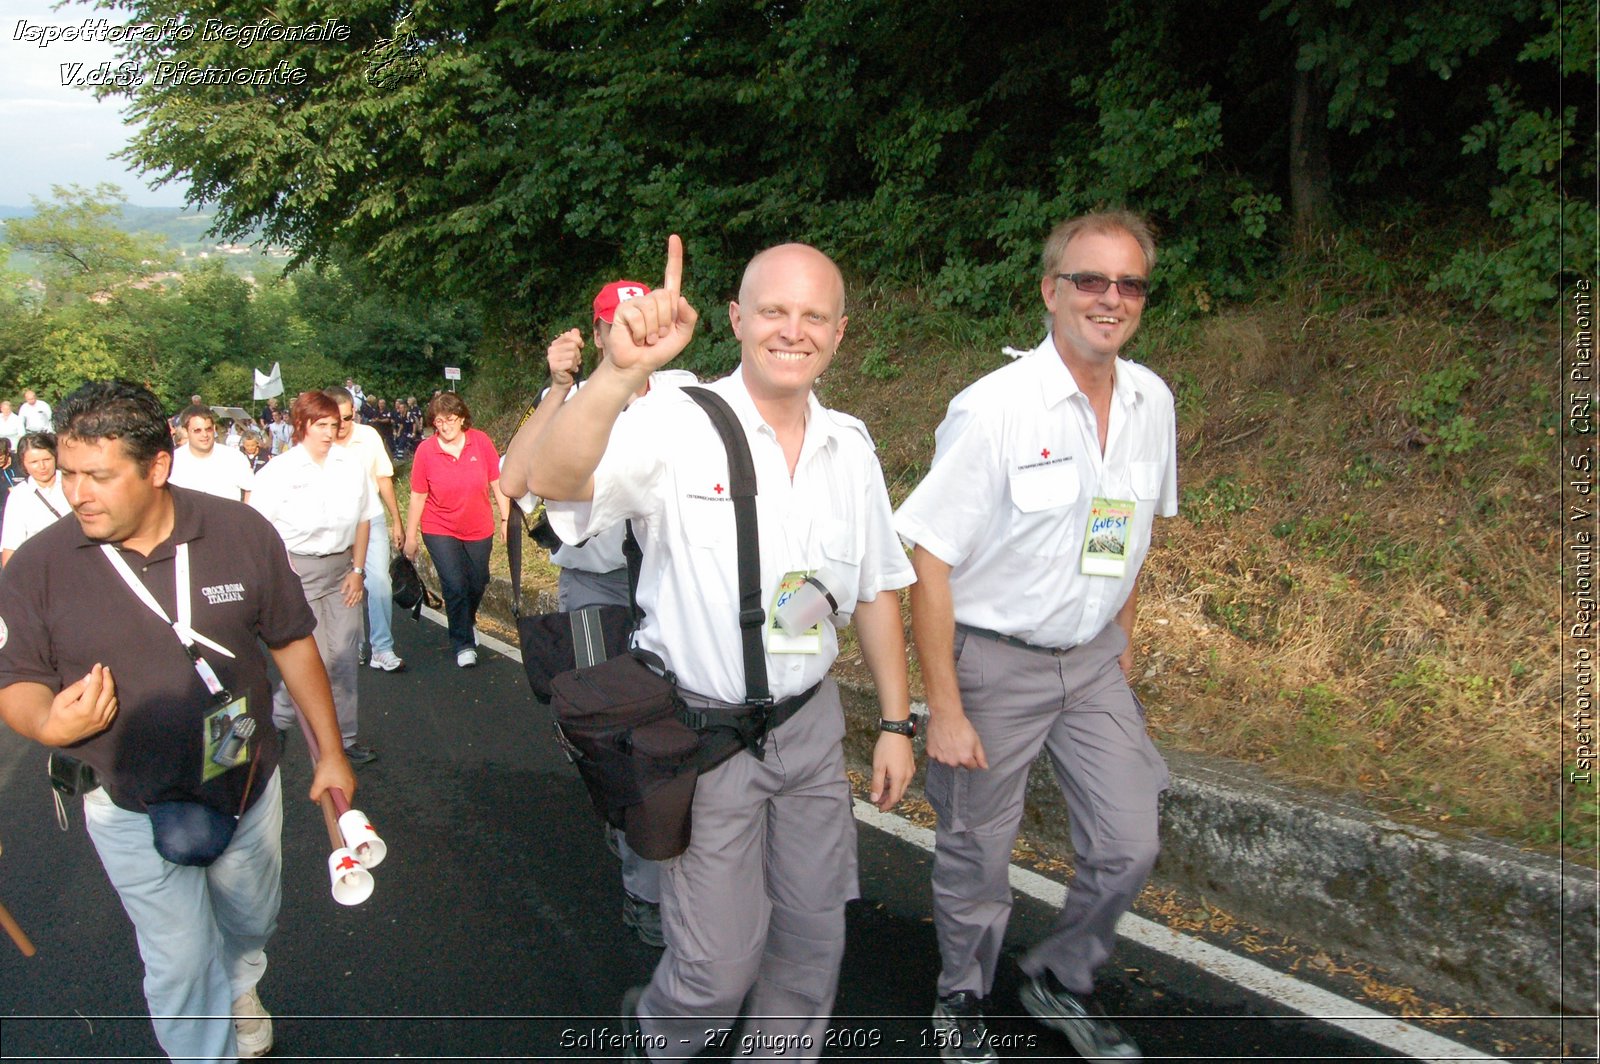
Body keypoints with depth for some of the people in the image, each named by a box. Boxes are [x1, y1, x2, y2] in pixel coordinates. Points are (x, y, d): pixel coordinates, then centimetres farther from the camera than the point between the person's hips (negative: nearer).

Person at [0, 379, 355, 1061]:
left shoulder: (240, 532, -13)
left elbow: (293, 643, -3)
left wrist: (329, 751, 1)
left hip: (249, 788, 2)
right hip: (134, 812, -2)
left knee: (250, 923, 26)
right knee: (180, 965, 7)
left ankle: (238, 988, 60)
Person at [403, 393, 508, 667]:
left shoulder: (481, 442, -10)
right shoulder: (425, 450, -12)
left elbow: (497, 483, -2)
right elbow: (418, 496, -5)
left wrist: (506, 518, -1)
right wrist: (411, 535, -1)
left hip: (479, 530, 2)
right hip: (440, 531, -2)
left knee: (478, 583, 15)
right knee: (454, 585, -10)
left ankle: (468, 622, 46)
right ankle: (463, 644, 6)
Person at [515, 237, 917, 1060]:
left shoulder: (850, 446, 2)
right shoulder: (678, 426, -15)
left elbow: (876, 590, 10)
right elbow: (547, 477, -33)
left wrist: (895, 723, 9)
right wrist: (619, 373, -49)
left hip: (812, 723, 5)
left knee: (814, 931, 18)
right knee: (719, 964, 4)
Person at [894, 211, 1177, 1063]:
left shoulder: (1152, 402, 0)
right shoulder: (993, 408, -19)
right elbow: (928, 562, -17)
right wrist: (944, 709, -17)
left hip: (1094, 663, 5)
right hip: (993, 662, -5)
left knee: (1128, 847, 9)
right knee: (976, 857, 9)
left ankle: (1060, 981, 37)